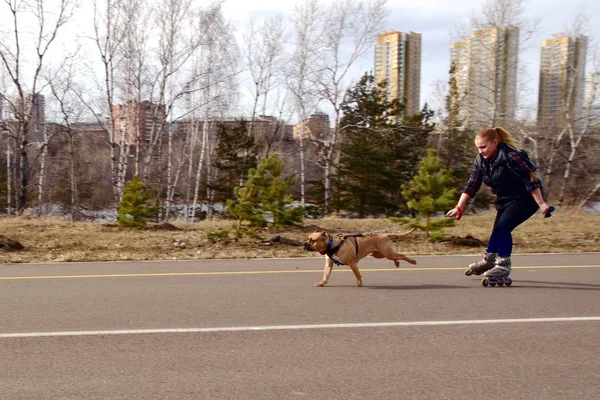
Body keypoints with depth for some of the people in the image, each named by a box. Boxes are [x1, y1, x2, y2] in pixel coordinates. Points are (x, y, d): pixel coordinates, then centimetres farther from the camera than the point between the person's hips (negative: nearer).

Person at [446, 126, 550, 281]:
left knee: (503, 226, -17)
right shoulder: (480, 160, -5)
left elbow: (530, 180, -25)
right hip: (505, 199, 8)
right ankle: (489, 260, 31)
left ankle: (503, 266, -7)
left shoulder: (511, 156, -28)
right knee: (497, 229, 15)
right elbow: (471, 185, -5)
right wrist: (459, 208, -13)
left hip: (525, 198, -8)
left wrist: (541, 203, -23)